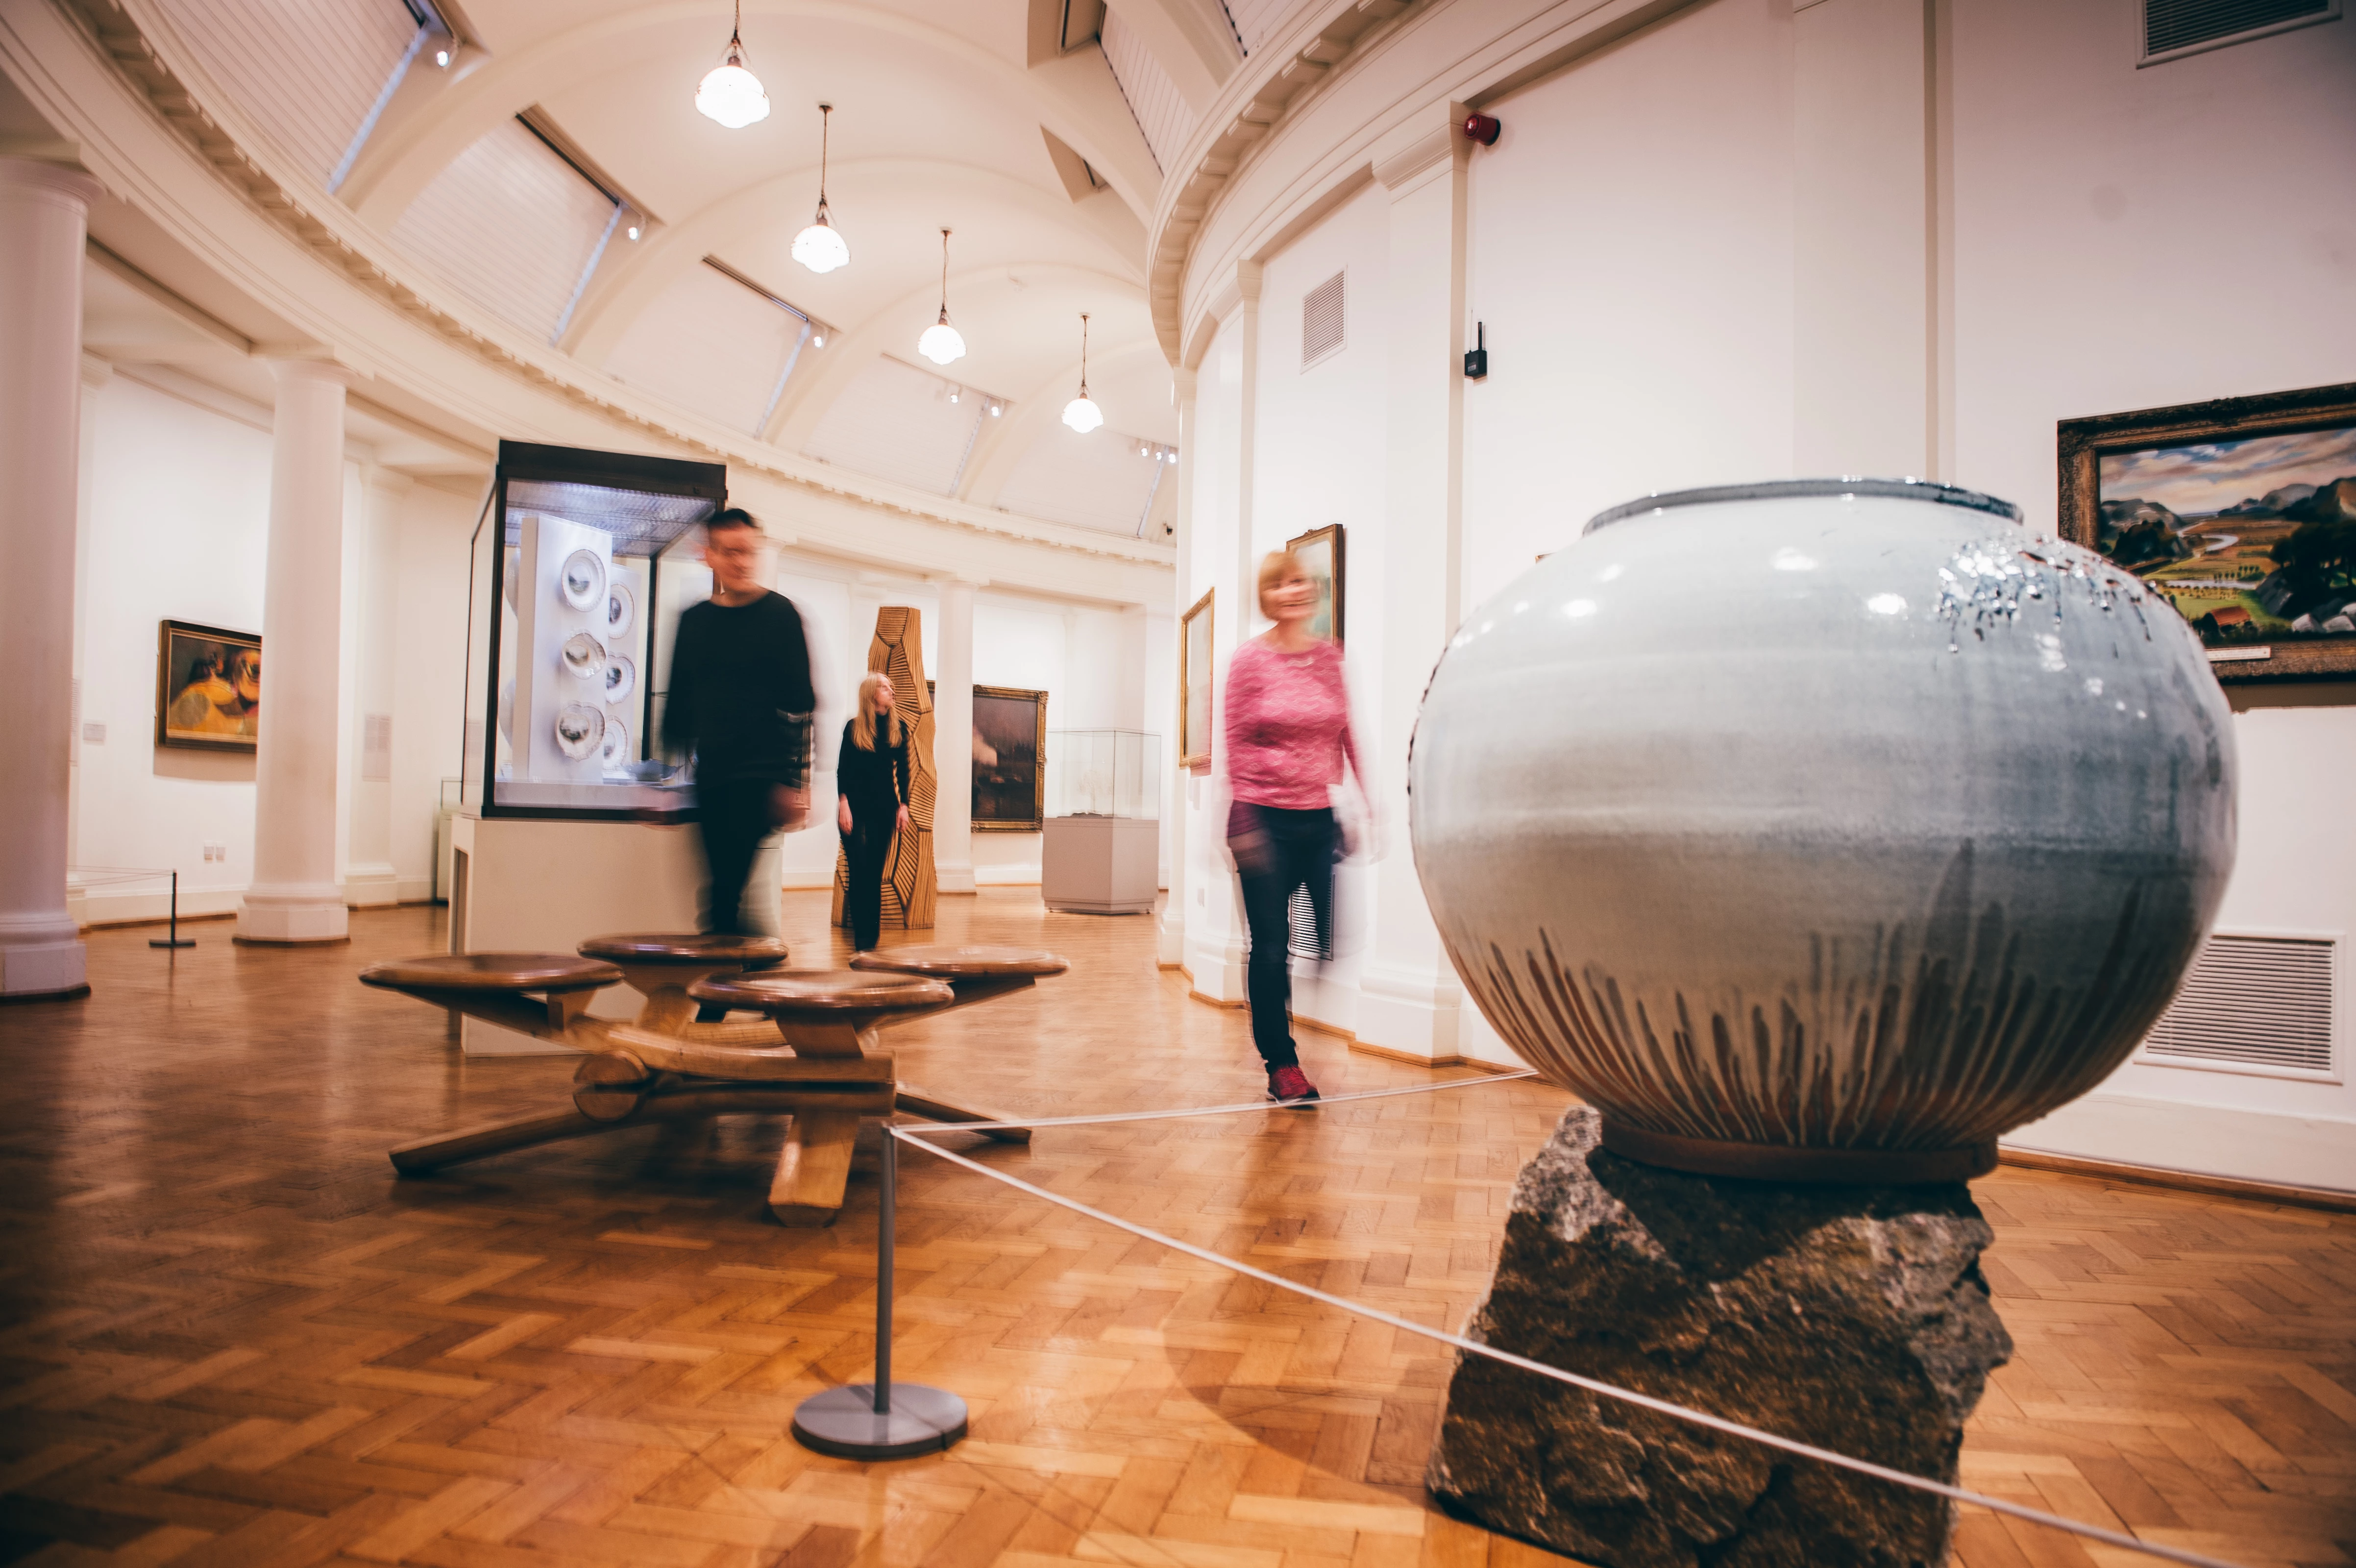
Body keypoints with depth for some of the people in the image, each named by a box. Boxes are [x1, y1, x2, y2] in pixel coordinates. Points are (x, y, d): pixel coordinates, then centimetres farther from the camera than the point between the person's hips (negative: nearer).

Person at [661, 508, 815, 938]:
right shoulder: (694, 621, 13)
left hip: (762, 775, -5)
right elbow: (678, 705, 18)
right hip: (711, 776, 5)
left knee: (728, 895, -15)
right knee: (724, 891, 7)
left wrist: (797, 782, -13)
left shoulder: (780, 614, -2)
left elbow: (801, 704, -6)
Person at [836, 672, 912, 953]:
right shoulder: (854, 727, 1)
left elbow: (902, 771, 9)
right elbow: (842, 769, 0)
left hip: (885, 806, 2)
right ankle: (862, 936, -4)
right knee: (859, 871, -7)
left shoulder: (899, 728, 7)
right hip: (855, 805, -2)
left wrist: (903, 806, 2)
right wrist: (843, 804, -10)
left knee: (875, 873, 4)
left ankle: (871, 936, 9)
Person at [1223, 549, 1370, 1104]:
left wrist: (1368, 803, 7)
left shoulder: (1330, 657, 8)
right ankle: (1280, 1063, 17)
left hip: (1319, 818, 4)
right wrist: (1242, 826, -9)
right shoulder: (1250, 658, -3)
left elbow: (1348, 737, 12)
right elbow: (1236, 744, -4)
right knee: (1271, 948, 1)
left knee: (1338, 939, -3)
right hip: (1265, 818, -3)